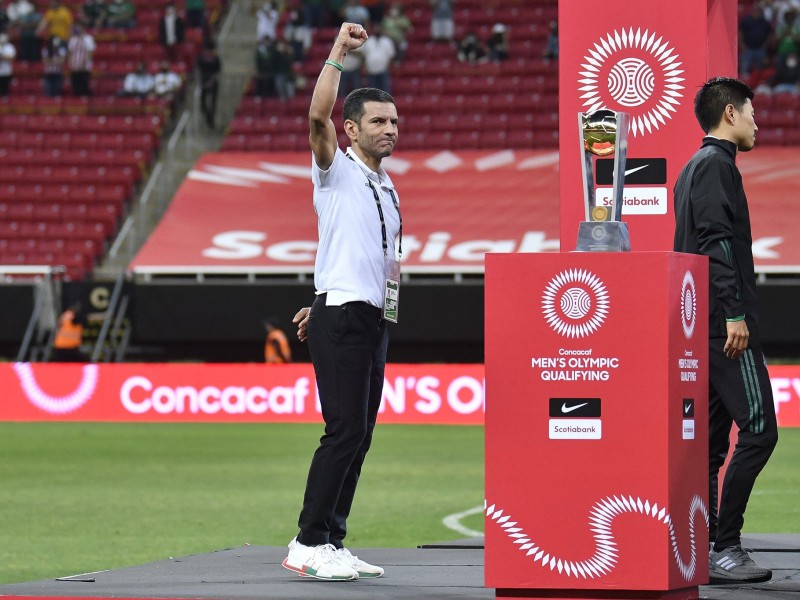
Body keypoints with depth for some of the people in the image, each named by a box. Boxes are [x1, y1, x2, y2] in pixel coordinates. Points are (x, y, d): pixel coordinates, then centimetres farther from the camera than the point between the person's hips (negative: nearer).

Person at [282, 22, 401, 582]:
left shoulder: (388, 187, 20)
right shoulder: (338, 170, -3)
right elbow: (319, 115, -22)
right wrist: (339, 52, -22)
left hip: (373, 319, 8)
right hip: (340, 318, -8)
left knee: (359, 437, 7)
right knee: (344, 430, -13)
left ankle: (332, 542, 11)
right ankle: (308, 543, -10)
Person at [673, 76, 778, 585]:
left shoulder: (695, 169, 22)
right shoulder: (717, 164, -8)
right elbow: (717, 243, -18)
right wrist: (734, 314, -22)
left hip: (700, 327, 10)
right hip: (724, 324, -10)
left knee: (711, 438, 8)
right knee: (759, 430, -12)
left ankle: (702, 550, 7)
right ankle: (724, 547, -15)